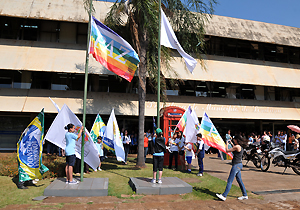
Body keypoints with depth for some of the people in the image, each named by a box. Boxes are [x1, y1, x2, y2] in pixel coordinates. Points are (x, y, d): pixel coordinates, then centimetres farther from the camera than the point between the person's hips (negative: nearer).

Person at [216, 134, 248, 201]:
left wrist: (227, 144, 5)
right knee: (239, 181, 18)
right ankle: (245, 195, 25)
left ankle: (224, 196, -6)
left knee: (229, 181, -8)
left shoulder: (237, 146, -17)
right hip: (239, 165, 9)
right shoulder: (241, 147, 9)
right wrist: (231, 143, 28)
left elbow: (227, 150, -11)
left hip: (236, 165, -9)